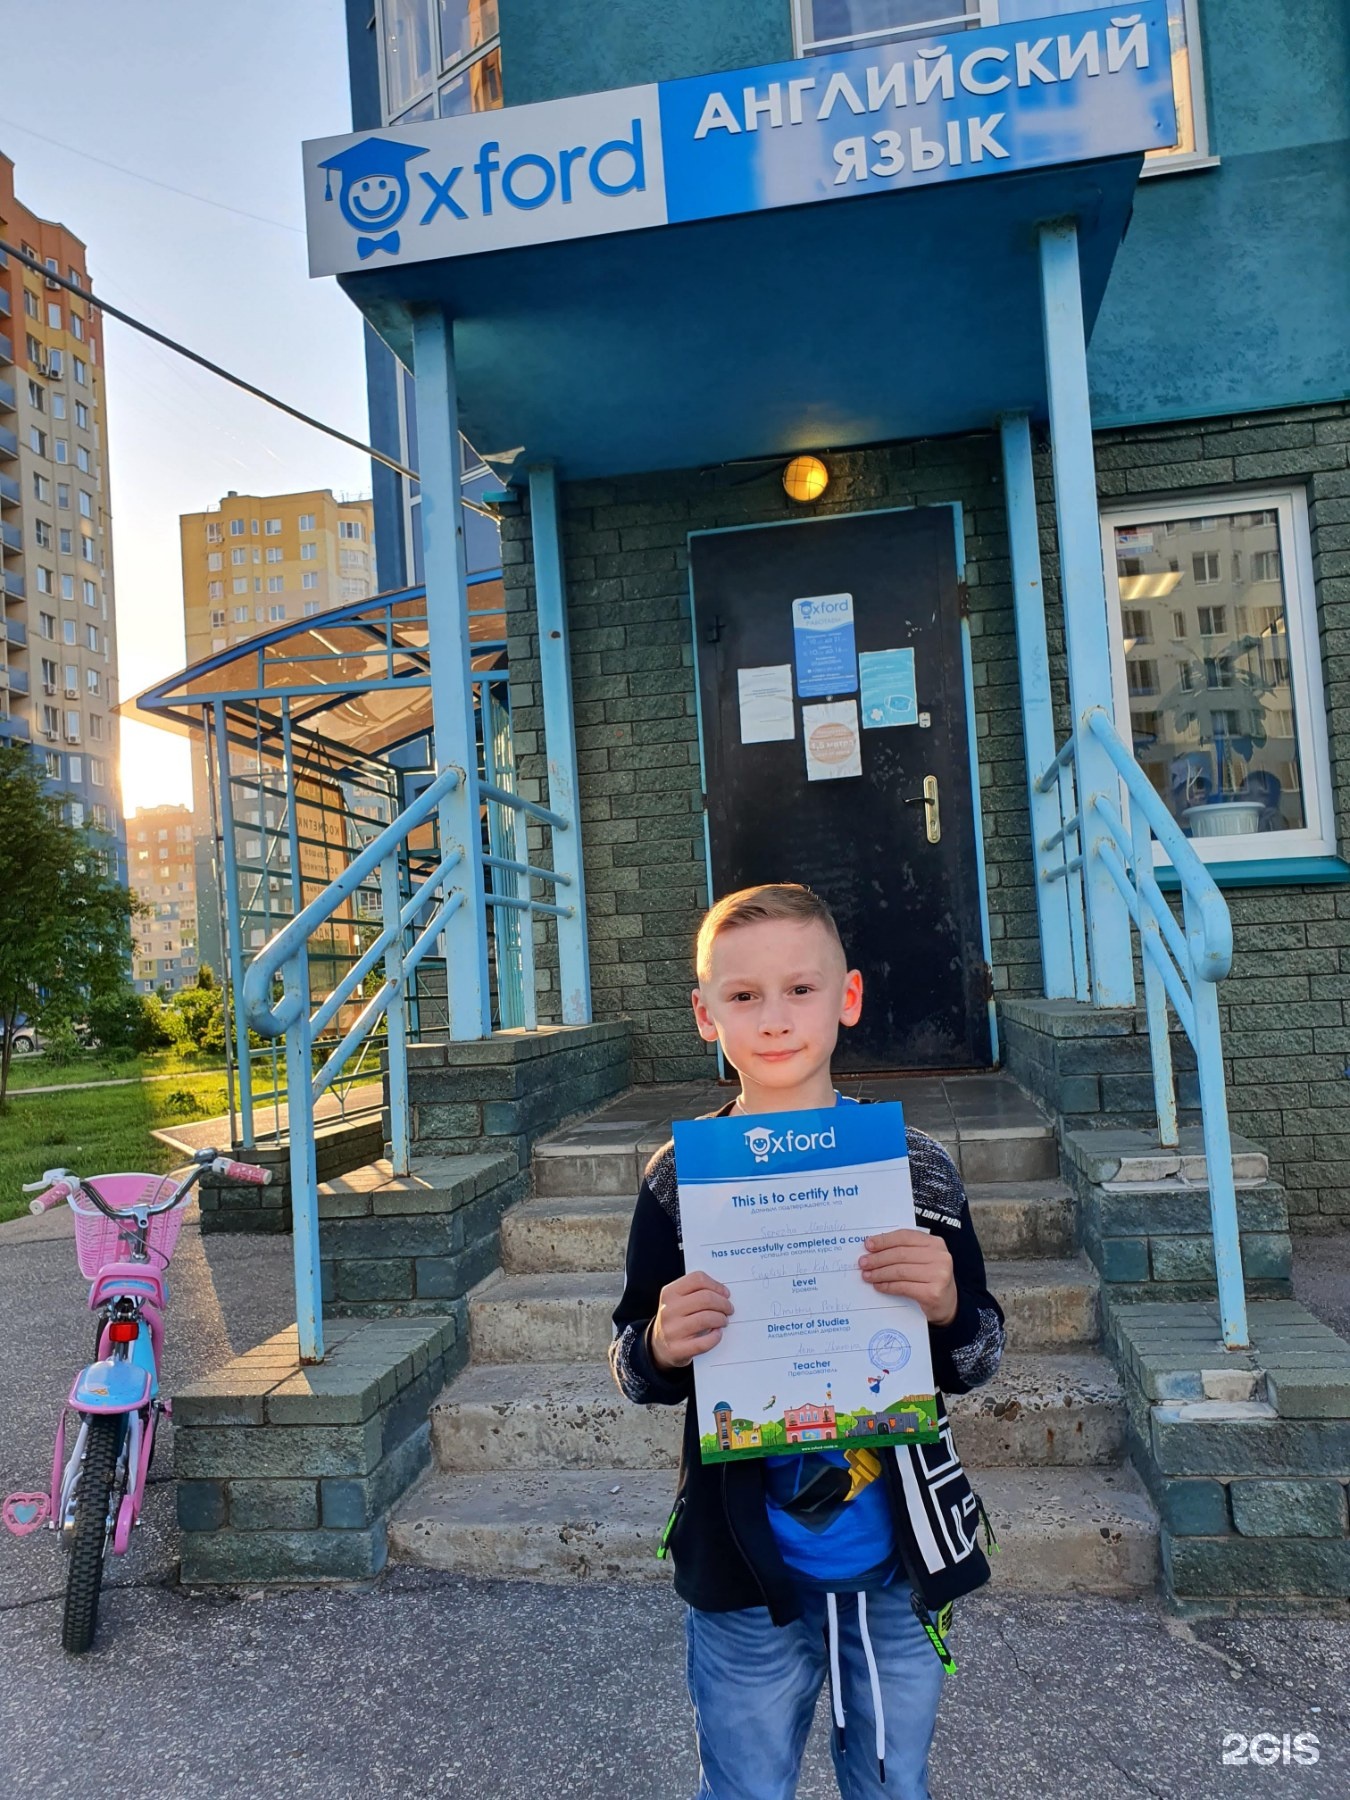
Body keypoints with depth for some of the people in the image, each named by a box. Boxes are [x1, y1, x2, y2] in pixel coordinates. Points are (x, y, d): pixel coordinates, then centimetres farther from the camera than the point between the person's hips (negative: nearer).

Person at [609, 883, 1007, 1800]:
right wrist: (660, 1347, -23)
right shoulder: (680, 1181, -9)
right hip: (745, 1574, -1)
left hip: (899, 1563, 1)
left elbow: (978, 1363, -1)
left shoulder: (916, 1166, -7)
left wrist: (947, 1305, -22)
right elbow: (634, 1373, -1)